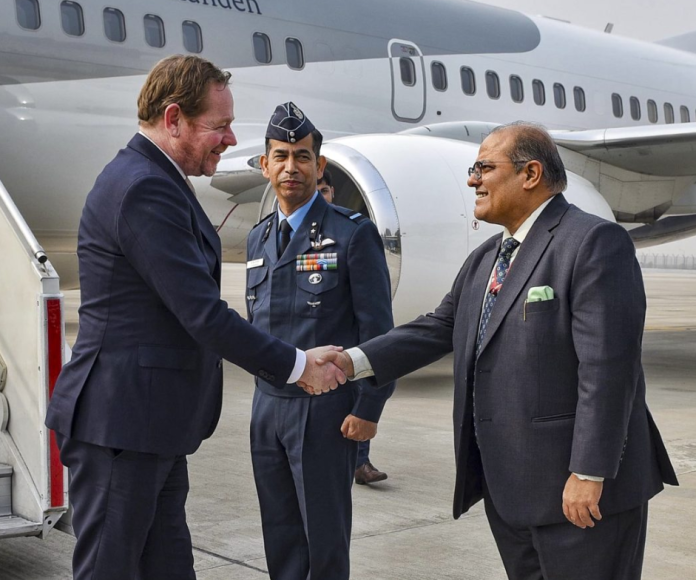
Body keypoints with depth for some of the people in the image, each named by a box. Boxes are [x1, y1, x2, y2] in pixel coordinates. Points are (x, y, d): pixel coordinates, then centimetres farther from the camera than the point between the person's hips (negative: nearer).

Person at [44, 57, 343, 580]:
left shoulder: (156, 181, 14)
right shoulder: (144, 190, -19)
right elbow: (204, 316, -22)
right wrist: (298, 366, -12)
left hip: (154, 426, 10)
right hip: (120, 424, -10)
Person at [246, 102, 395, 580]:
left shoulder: (353, 233, -7)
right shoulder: (259, 239, 12)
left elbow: (377, 330, -10)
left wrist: (368, 410, -14)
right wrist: (264, 391, 15)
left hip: (324, 410, -6)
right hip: (267, 408, 6)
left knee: (326, 539, 4)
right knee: (280, 538, 13)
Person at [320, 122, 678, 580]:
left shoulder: (594, 242, -14)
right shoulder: (484, 260, 15)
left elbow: (607, 365, -19)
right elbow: (439, 328, 12)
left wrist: (589, 474, -22)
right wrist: (354, 362, -1)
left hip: (579, 487, -8)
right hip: (506, 488, 8)